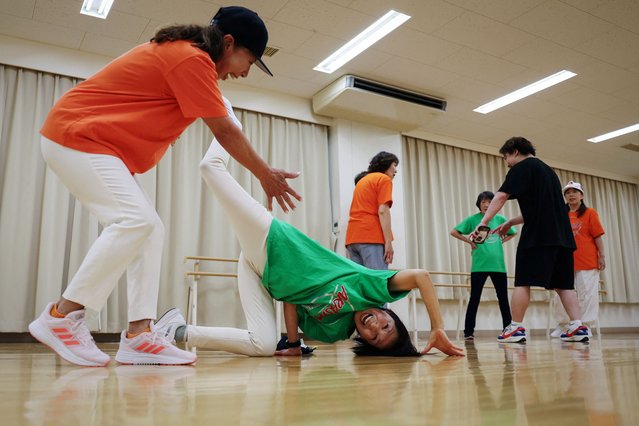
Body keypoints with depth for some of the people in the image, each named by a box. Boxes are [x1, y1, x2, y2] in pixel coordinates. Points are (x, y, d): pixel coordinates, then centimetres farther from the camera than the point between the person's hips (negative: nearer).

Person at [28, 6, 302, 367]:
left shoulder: (180, 52, 13)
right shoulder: (192, 59, -19)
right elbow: (225, 133, -15)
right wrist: (266, 176, -5)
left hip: (95, 143, 10)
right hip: (76, 137, -10)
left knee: (150, 228, 0)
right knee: (136, 219, -24)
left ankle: (139, 336, -5)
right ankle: (62, 317, -12)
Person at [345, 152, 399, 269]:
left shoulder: (362, 180, 26)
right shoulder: (384, 179, 3)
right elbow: (383, 211, -10)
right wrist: (388, 242, -13)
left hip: (353, 236, 8)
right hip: (371, 236, -8)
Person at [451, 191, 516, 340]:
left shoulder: (500, 219, 8)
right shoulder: (473, 219, 0)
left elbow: (513, 233, 23)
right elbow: (454, 232, 0)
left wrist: (501, 241, 9)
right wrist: (470, 242, -3)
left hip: (498, 265, 3)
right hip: (479, 265, -3)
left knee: (503, 298, 9)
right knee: (474, 299, 1)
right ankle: (469, 331, 7)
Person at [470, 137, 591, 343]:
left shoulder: (522, 167, 0)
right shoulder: (547, 170, 27)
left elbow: (501, 196, -14)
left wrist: (483, 223, -16)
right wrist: (510, 223, 25)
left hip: (538, 235, -8)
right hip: (562, 235, 8)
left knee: (523, 281, -5)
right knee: (563, 283, 9)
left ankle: (516, 328, -5)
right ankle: (578, 326, 3)